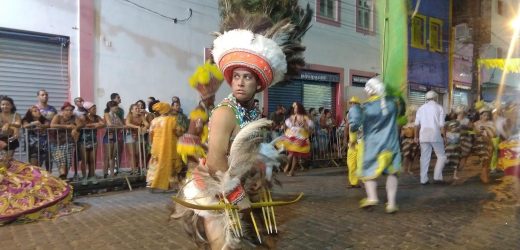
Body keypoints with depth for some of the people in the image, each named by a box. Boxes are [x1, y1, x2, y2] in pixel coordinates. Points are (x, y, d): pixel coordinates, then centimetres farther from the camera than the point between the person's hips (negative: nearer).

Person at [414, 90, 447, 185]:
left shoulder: (421, 108, 11)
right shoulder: (439, 107, 3)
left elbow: (417, 124, 6)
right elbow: (441, 125, -3)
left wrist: (416, 136, 12)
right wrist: (443, 136, 3)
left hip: (423, 135, 3)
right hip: (435, 135, -3)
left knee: (424, 158, 6)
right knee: (441, 156, 9)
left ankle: (423, 179, 7)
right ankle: (437, 177, -1)